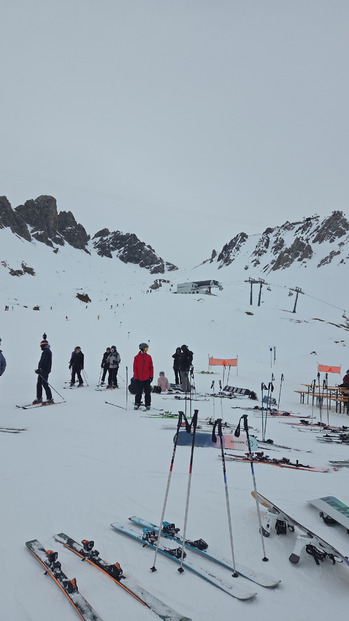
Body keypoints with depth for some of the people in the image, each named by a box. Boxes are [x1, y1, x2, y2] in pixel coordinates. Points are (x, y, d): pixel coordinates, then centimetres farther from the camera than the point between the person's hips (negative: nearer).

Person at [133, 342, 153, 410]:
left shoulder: (149, 357, 4)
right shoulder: (136, 357, -2)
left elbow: (151, 367, 6)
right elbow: (135, 368, 0)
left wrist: (151, 376, 1)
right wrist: (136, 377, -5)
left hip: (147, 378, 2)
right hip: (139, 379, -1)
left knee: (147, 392, 5)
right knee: (138, 392, 7)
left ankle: (148, 404, 14)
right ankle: (137, 404, 19)